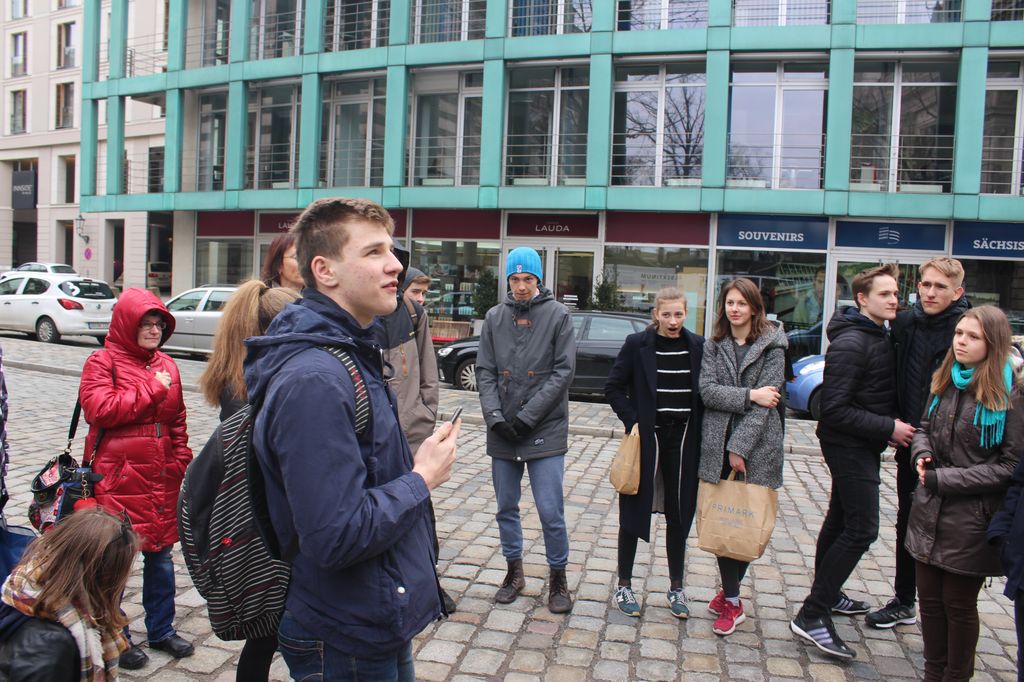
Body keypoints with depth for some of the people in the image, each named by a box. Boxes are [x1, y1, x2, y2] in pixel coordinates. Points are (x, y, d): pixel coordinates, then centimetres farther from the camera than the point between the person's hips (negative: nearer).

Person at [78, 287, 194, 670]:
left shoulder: (166, 365, 12)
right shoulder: (103, 362, -5)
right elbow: (98, 409, -20)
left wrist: (181, 463, 11)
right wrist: (152, 389, -17)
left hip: (162, 481, 6)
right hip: (118, 482, -5)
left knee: (160, 555, 14)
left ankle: (161, 631, 30)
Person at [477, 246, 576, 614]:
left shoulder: (558, 315, -2)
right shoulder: (494, 317, 7)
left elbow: (563, 371, -8)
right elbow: (485, 371, 5)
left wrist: (527, 416, -13)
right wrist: (495, 415, -10)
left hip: (545, 432, -3)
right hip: (502, 432, 4)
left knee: (551, 512, -1)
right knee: (506, 508, 14)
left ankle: (558, 576, 20)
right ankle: (514, 571, 32)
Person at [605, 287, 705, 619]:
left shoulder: (698, 346, 2)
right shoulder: (637, 344, -5)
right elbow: (613, 387, -2)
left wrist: (700, 429, -1)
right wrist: (632, 422, -11)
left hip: (684, 438, 3)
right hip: (647, 436, -2)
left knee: (679, 514, 11)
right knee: (635, 511, 5)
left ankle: (676, 588, 25)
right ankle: (624, 586, 18)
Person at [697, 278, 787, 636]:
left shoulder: (772, 346, -2)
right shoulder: (714, 346, 9)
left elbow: (766, 400, -9)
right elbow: (707, 390, -3)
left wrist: (740, 447, -14)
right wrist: (749, 395, -16)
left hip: (758, 448, -2)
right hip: (717, 447, 2)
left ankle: (729, 591, 23)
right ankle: (732, 601, 16)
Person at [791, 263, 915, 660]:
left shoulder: (878, 336, 11)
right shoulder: (850, 343, -20)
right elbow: (835, 409, -24)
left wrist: (892, 426, 5)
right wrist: (889, 428, -19)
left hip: (861, 446, 10)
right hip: (848, 445, -10)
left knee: (841, 521, 19)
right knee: (861, 529, -12)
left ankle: (827, 594, 35)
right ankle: (811, 617, -8)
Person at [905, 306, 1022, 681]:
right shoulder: (944, 383, 4)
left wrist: (944, 479, -17)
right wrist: (922, 454, -6)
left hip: (971, 521, -5)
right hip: (929, 513, 6)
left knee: (959, 604, 11)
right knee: (930, 598, 16)